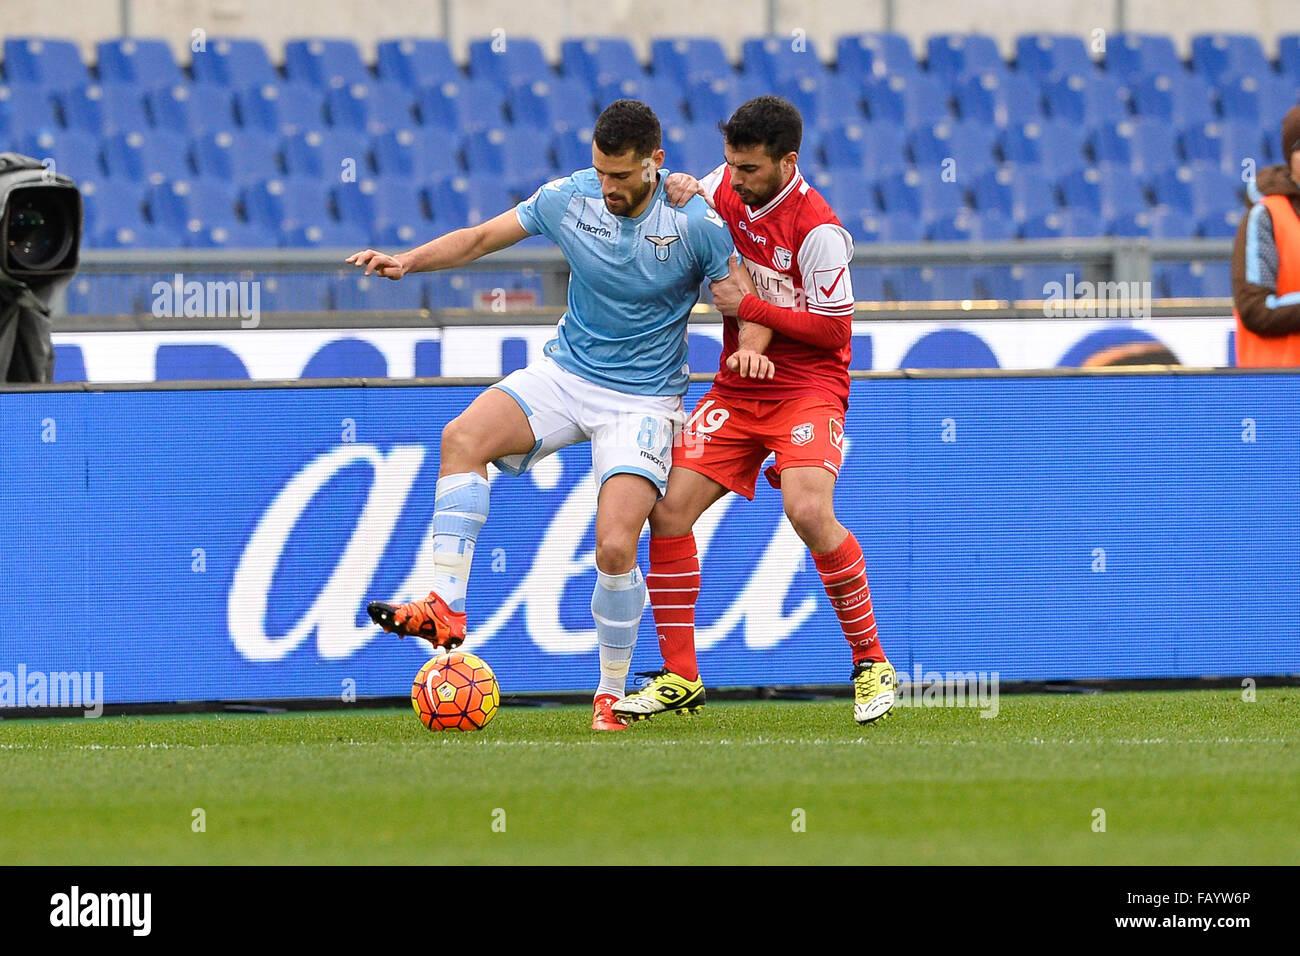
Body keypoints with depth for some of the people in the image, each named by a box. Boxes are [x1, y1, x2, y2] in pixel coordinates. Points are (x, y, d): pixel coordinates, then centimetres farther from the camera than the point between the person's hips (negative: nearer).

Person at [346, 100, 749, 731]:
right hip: (564, 372, 3)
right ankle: (447, 609, -28)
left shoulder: (696, 223, -13)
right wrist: (407, 261, -9)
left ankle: (611, 694, 2)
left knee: (615, 547, -19)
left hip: (642, 400, -3)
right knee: (462, 437, -25)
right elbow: (483, 237, 5)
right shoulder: (569, 198, -5)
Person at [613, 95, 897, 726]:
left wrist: (750, 308, -17)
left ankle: (871, 663, -12)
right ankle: (679, 678, 3)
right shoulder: (726, 188, 1)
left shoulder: (818, 231, -18)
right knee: (669, 509, -6)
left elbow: (834, 329, -16)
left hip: (808, 388, -7)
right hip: (736, 389, 7)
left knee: (808, 510, -29)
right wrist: (679, 190, -3)